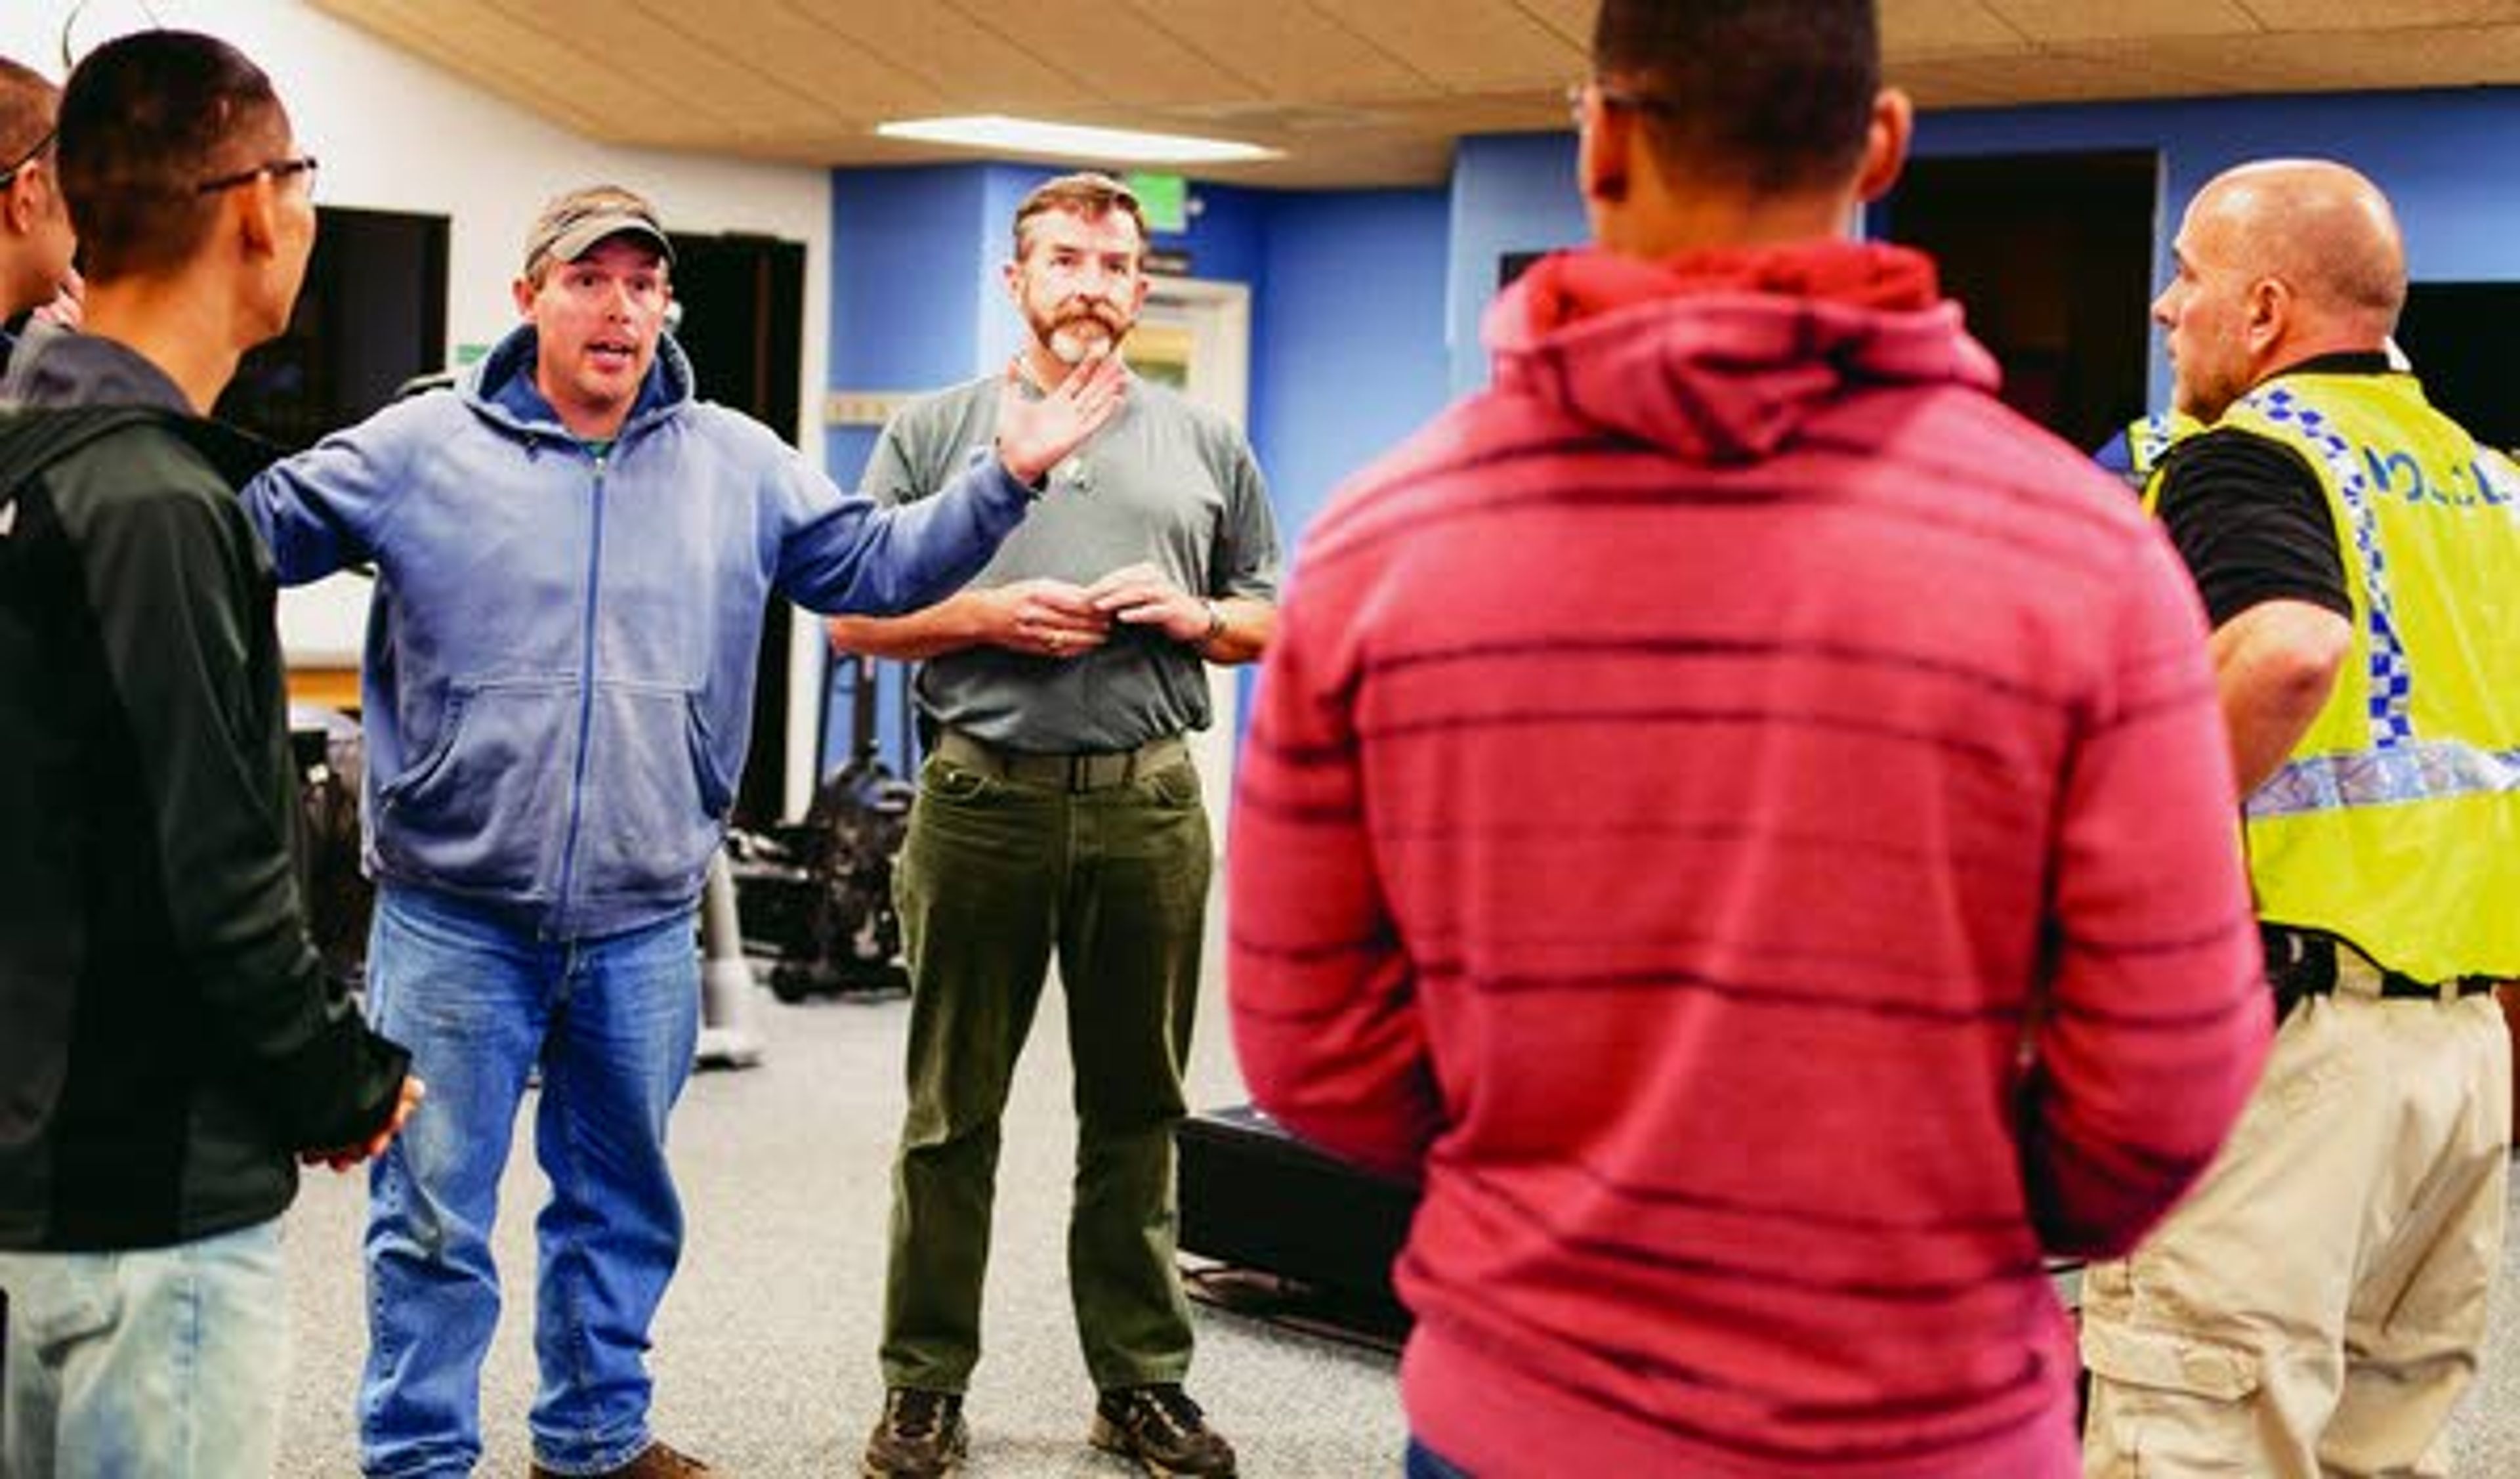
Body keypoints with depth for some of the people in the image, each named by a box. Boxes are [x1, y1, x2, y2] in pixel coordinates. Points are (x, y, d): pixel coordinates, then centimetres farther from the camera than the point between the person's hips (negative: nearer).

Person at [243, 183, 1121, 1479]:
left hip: (642, 926, 4)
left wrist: (1005, 480, 2)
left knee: (623, 1204, 17)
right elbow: (257, 523, 4)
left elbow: (880, 564, 12)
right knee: (434, 1216, 2)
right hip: (454, 920, -3)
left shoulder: (740, 466, 8)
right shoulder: (422, 449, -1)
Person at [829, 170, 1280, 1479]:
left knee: (1136, 1110, 9)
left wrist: (1195, 614, -5)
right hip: (983, 797, -1)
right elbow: (853, 615, 5)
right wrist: (987, 615, -10)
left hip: (1148, 806, 2)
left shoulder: (1206, 445, 13)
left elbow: (1276, 621, 16)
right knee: (951, 1110, 4)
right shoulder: (932, 432, 8)